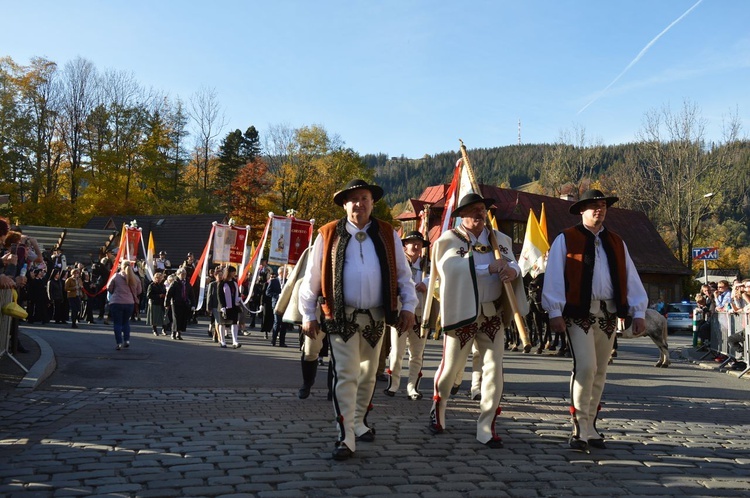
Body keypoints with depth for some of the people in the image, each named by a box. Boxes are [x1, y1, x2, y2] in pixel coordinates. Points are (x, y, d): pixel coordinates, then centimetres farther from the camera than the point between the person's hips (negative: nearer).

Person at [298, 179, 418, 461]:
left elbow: (403, 274, 9)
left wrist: (408, 306, 0)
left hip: (376, 318, 3)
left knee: (368, 375, 16)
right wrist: (308, 315, 2)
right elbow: (312, 277, 2)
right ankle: (346, 439, -2)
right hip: (342, 318, -3)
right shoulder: (328, 235, -2)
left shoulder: (387, 235, 5)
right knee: (345, 377, -7)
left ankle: (358, 423, 35)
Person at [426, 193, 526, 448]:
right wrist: (489, 268, -21)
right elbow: (450, 269, -20)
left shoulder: (501, 240, 10)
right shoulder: (448, 240, -5)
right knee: (450, 367, 7)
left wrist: (512, 271, -19)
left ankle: (487, 428, 9)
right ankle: (438, 408, 34)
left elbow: (513, 265, 6)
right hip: (461, 314, -3)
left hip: (493, 315, 4)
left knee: (494, 369, 0)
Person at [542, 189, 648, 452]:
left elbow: (631, 279, 14)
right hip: (579, 314, -5)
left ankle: (589, 427, 20)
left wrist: (638, 312, 6)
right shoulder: (566, 240, 2)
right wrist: (555, 312, -12)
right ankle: (581, 428, -8)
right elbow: (554, 276, -4)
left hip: (608, 315, 5)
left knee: (599, 372, 9)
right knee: (585, 367, -16)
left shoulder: (616, 243, 17)